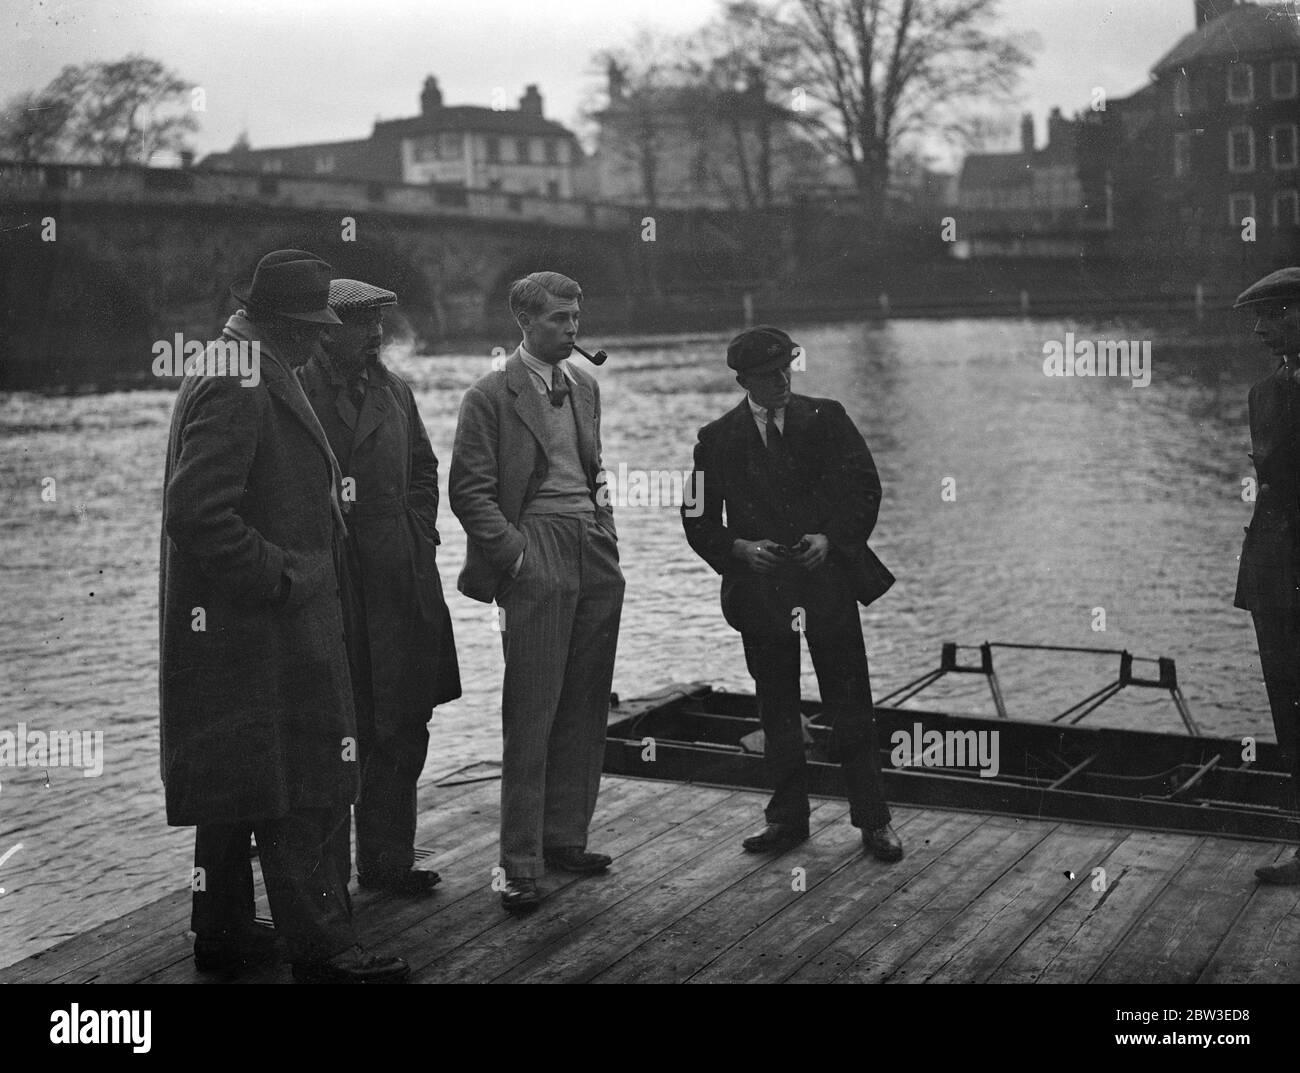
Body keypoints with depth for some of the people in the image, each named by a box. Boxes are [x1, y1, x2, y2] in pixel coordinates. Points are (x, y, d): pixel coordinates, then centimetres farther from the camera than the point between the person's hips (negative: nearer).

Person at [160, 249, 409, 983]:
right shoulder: (237, 390, -18)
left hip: (240, 627, 11)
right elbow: (197, 514, -27)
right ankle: (321, 948, 4)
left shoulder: (255, 380, 16)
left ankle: (224, 933, 27)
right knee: (303, 790, -4)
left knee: (235, 784, 17)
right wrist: (280, 577, -20)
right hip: (262, 629, -11)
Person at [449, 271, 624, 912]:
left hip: (597, 553, 7)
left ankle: (565, 837, 21)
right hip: (537, 555, -6)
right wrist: (515, 554, -13)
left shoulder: (585, 386, 17)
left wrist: (607, 526, 12)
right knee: (531, 715, -5)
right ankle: (521, 865, 1)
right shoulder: (491, 396, -3)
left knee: (585, 709, 9)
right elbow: (469, 493, -7)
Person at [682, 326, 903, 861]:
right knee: (776, 712, 9)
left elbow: (865, 488, 1)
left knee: (851, 708, 2)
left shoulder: (826, 419, 3)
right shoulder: (717, 438, 4)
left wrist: (831, 538, -13)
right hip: (759, 590, 1)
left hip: (828, 578, -1)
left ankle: (873, 820, 12)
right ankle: (787, 819, 21)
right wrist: (739, 549, -13)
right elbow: (699, 521, 4)